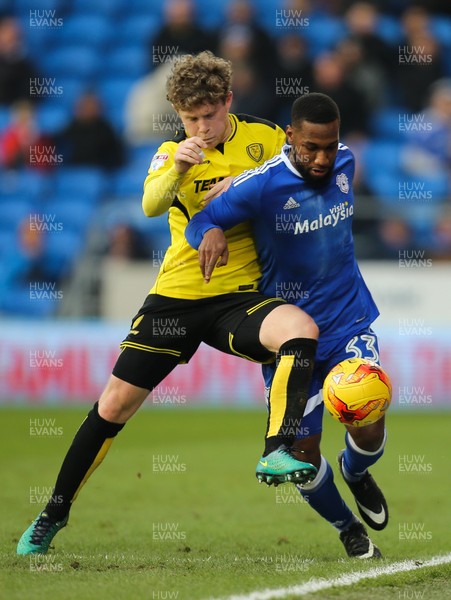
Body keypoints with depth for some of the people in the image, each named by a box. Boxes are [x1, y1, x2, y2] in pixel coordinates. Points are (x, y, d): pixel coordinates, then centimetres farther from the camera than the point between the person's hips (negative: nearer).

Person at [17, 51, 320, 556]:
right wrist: (176, 168, -38)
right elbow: (151, 205, -16)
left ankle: (276, 453, -36)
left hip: (238, 297, -1)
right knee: (115, 402, 1)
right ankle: (53, 515, 17)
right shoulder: (173, 152, 2)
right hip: (176, 295, 1)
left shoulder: (263, 139, 1)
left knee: (302, 329, -33)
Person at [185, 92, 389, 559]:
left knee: (369, 430, -16)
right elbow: (197, 223, -22)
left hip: (348, 320, 2)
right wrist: (211, 233, -41)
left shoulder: (345, 164, -5)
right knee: (303, 454, -3)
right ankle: (348, 529, 26)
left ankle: (355, 473, 22)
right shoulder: (262, 184, -20)